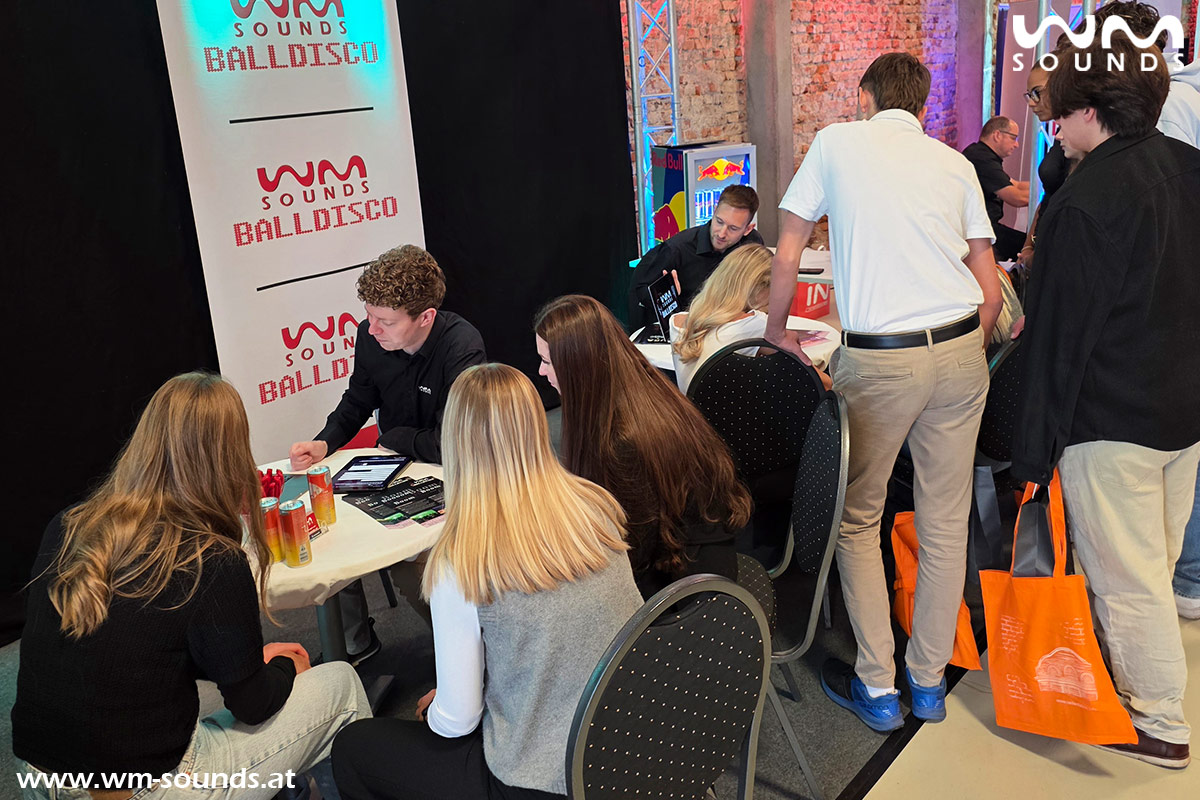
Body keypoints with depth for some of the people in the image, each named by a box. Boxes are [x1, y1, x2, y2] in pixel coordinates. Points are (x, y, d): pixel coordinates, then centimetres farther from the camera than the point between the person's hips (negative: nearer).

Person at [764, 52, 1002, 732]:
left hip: (878, 358, -4)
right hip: (959, 350, 4)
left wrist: (777, 331, 21)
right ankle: (930, 681, 26)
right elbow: (991, 292, 11)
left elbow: (788, 252, 6)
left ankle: (878, 687, 16)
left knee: (857, 519, 11)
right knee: (946, 522, 12)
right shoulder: (956, 164, 13)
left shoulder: (836, 144, 5)